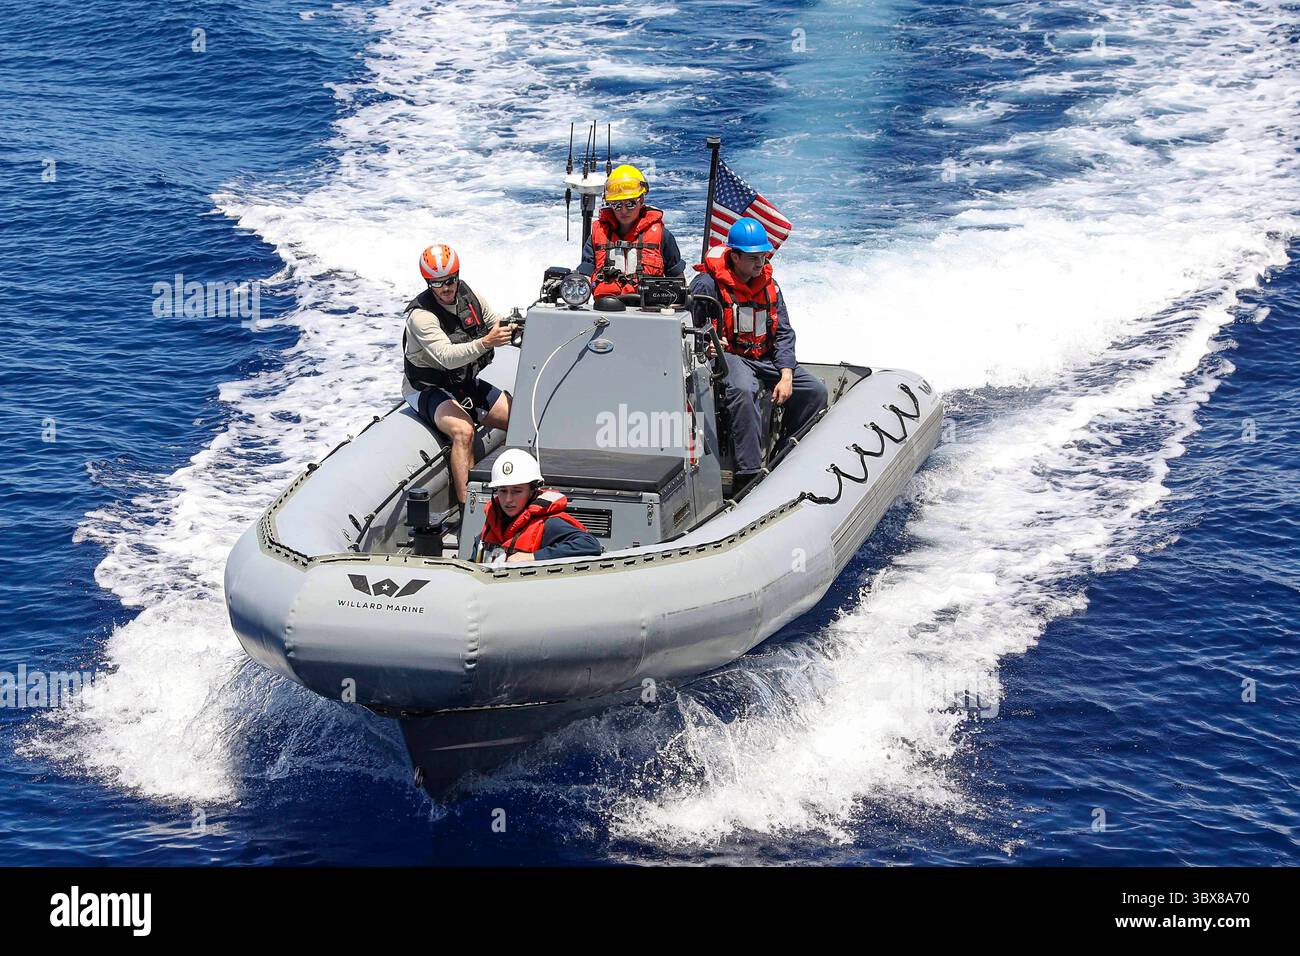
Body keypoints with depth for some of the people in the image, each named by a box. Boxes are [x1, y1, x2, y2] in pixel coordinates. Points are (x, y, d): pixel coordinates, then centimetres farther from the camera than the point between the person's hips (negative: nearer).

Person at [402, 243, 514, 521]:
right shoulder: (420, 315, -24)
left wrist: (510, 329, -15)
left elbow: (496, 324, 8)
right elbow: (447, 356, -36)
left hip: (465, 383, 7)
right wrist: (485, 343, -49)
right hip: (429, 390, -7)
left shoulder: (468, 296, -5)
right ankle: (466, 508, -35)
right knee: (463, 430, -34)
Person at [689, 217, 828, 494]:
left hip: (765, 358, 7)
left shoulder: (769, 285, 8)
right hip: (727, 356, -7)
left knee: (815, 390, -4)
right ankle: (748, 474, -43)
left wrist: (786, 377, -6)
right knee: (743, 390, -39)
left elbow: (784, 334, 7)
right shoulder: (708, 284, -11)